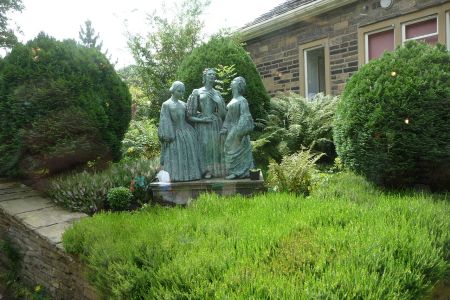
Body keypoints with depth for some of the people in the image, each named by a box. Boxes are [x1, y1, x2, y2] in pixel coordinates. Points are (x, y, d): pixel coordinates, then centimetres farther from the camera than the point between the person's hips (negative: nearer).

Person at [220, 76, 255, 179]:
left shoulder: (242, 100, -11)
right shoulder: (232, 100, 14)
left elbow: (244, 116, -18)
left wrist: (240, 131, -23)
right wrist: (225, 128, 12)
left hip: (238, 129, -9)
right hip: (231, 129, 9)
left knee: (238, 150, -2)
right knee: (231, 150, 11)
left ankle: (238, 172, 6)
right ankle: (234, 171, 20)